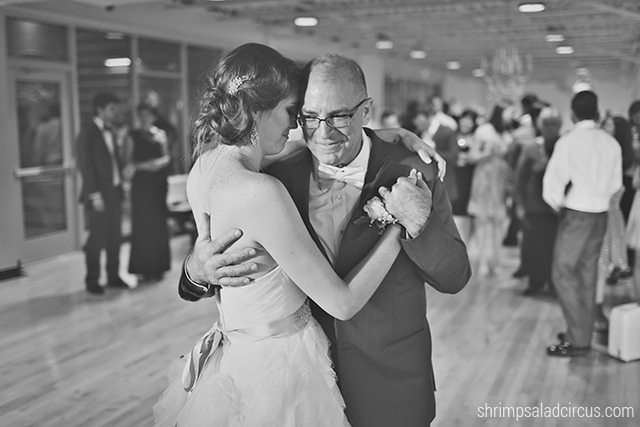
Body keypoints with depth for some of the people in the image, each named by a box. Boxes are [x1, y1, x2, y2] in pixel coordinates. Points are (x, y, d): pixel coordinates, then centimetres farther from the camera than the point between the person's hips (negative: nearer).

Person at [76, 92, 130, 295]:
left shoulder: (111, 132, 14)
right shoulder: (88, 132, -9)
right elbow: (85, 165, -13)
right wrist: (95, 195, -17)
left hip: (114, 192, 7)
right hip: (99, 195, -7)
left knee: (114, 237, 12)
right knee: (96, 239, 0)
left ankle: (113, 276, 22)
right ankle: (92, 281, 12)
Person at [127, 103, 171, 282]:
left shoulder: (161, 134, 11)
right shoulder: (134, 135, 3)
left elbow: (166, 157, 11)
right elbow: (130, 162, -2)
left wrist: (160, 162, -10)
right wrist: (145, 165, -17)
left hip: (158, 182, 3)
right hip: (141, 182, -2)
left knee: (158, 223, 3)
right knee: (143, 224, -3)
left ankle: (158, 266, 12)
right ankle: (144, 267, 3)